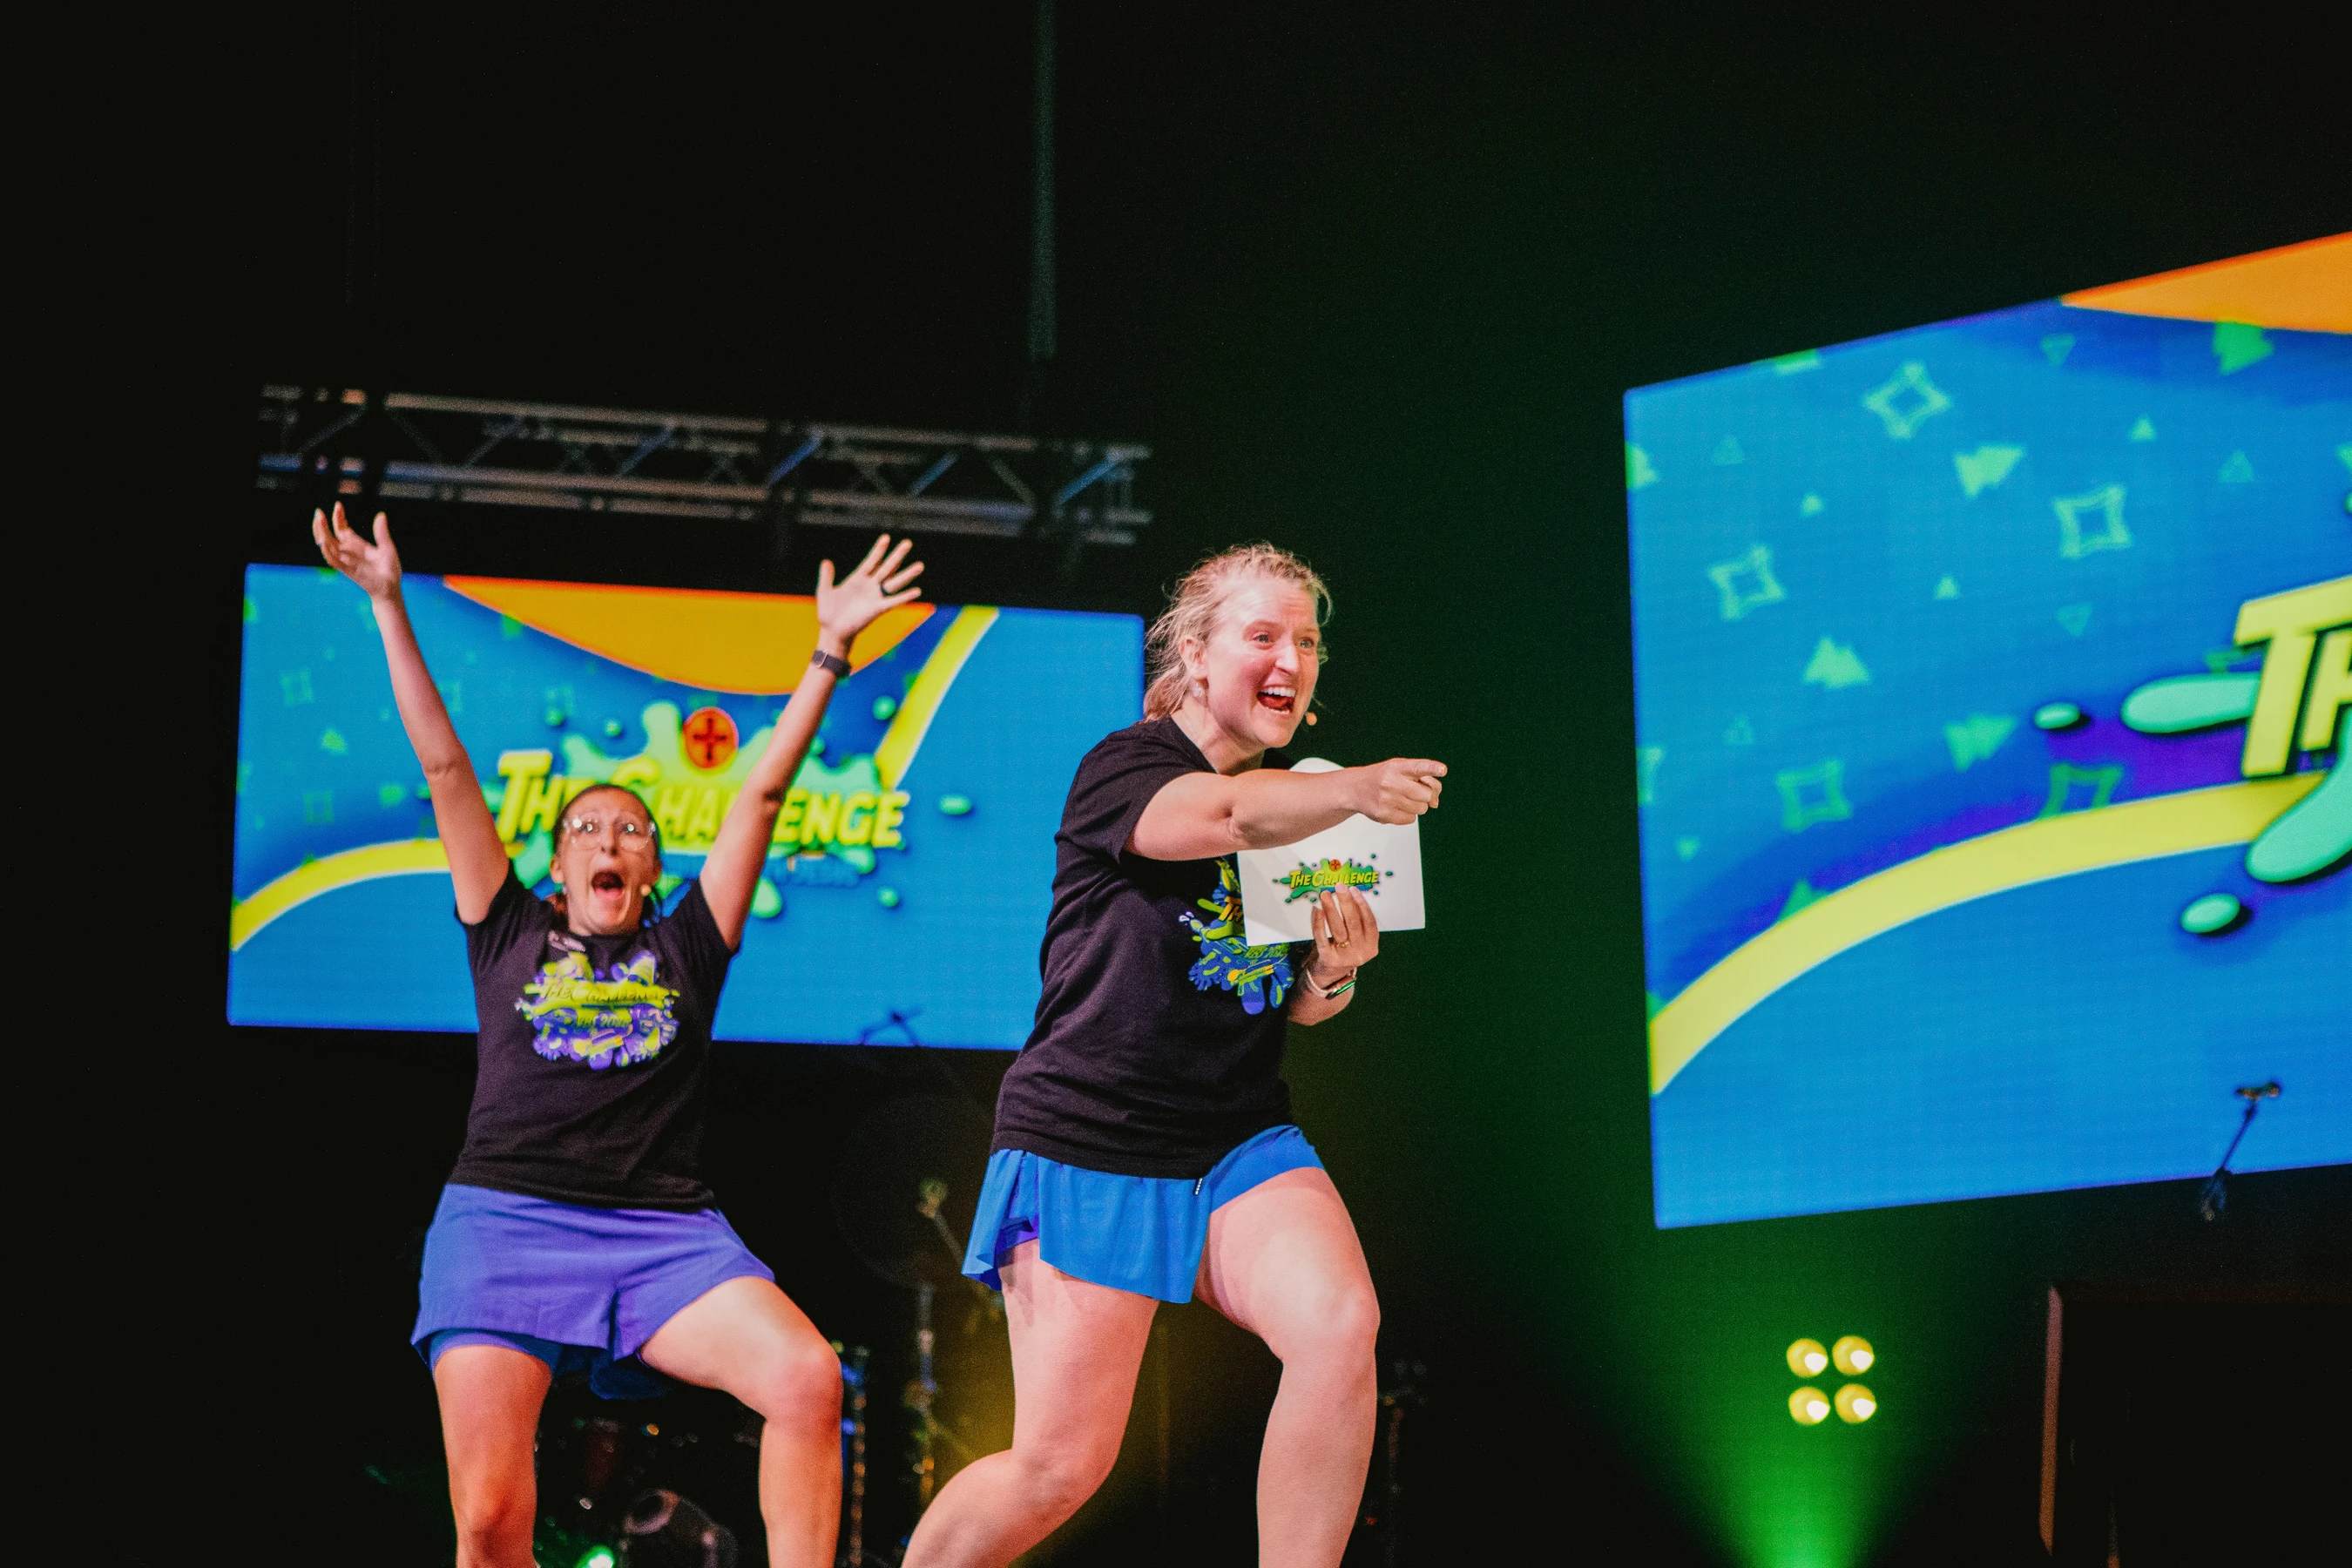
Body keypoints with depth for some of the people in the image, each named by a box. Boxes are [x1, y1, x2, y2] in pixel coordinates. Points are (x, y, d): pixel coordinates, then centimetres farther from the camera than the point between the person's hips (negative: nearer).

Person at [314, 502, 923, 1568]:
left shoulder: (685, 948, 21)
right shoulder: (509, 934, 21)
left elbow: (762, 794, 18)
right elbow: (443, 767, 19)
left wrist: (830, 650, 15)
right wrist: (389, 606, 18)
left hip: (665, 1232, 1)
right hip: (504, 1218, -1)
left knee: (808, 1381, -26)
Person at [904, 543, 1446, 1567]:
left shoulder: (1298, 813, 14)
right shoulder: (1121, 769, -7)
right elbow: (1218, 816, -30)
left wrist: (1335, 971, -4)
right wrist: (1353, 791, -46)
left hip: (1239, 1139, 5)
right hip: (1091, 1142, -5)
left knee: (1341, 1327, -25)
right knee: (1061, 1465, -7)